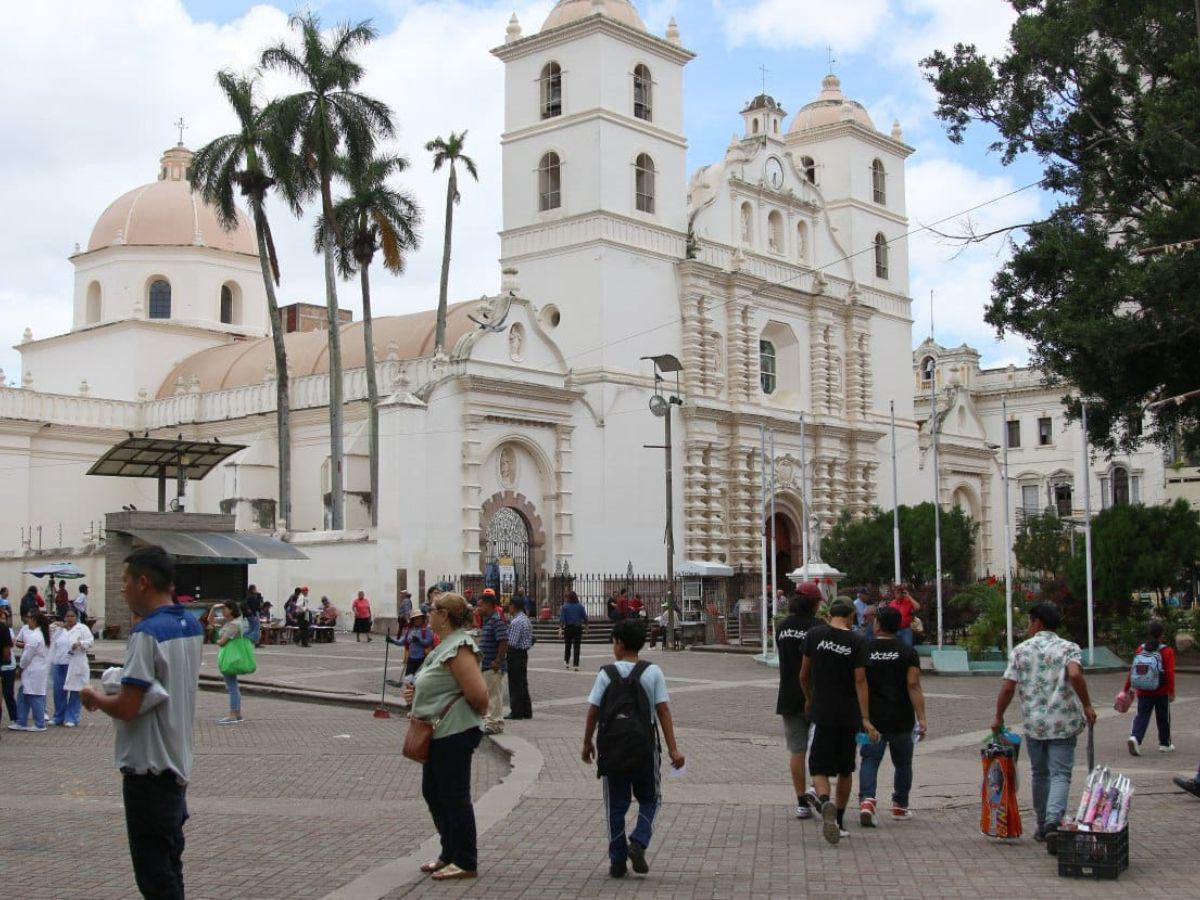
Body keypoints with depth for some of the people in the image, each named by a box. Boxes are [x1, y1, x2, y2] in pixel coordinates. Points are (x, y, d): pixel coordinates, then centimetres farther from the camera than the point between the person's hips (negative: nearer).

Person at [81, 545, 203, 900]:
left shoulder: (147, 632, -20)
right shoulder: (192, 626, 7)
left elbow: (127, 708, -22)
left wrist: (96, 698, -4)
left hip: (149, 767, -9)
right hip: (178, 762, 9)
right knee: (169, 860, 19)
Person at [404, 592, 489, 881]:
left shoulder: (459, 648, -20)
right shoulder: (445, 645, 13)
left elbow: (478, 695, -26)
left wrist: (476, 710, -6)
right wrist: (415, 692, 5)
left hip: (454, 733, -11)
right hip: (439, 733, 11)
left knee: (454, 797, 0)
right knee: (433, 793, 18)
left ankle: (466, 863, 11)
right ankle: (450, 854, 30)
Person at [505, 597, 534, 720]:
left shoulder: (515, 622, -19)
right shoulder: (527, 620, 11)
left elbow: (511, 643, -23)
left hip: (515, 655, -9)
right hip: (524, 653, 9)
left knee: (515, 684, -2)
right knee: (523, 683, 14)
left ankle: (516, 712, 2)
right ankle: (526, 711, 18)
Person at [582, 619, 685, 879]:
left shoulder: (606, 673, -3)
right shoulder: (652, 672, -4)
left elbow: (593, 711, -2)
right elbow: (663, 711, -7)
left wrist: (587, 743, 12)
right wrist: (673, 749, -5)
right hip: (644, 747, 0)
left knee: (616, 805, 11)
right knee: (650, 799, 17)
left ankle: (618, 862, 12)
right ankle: (638, 843, -5)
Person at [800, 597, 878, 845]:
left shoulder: (814, 635, -1)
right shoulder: (857, 642, -4)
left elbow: (803, 675, 5)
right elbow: (860, 681, -9)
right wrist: (866, 719, -9)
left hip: (821, 712, -1)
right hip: (849, 713, 1)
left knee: (819, 768, 0)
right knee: (845, 769, 16)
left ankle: (825, 802, -30)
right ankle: (839, 821, 23)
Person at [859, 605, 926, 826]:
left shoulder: (863, 650, -2)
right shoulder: (908, 653, -3)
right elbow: (914, 686, -11)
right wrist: (921, 718, -12)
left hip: (871, 718, 0)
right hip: (902, 720, 0)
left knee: (870, 760, 0)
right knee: (903, 763, 17)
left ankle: (867, 799, -22)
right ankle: (900, 805, 26)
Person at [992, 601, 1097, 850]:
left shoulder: (1021, 650, 3)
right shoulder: (1069, 648, 0)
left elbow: (1008, 687, -2)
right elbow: (1075, 675, -21)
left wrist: (998, 717, 9)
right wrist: (1087, 706, -11)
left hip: (1034, 724, 2)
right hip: (1063, 724, -2)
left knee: (1040, 775, 16)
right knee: (1060, 775, -3)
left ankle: (1043, 826, 24)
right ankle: (1053, 822, -24)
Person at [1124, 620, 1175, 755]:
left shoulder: (1140, 649, 0)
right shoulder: (1167, 651, -10)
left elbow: (1132, 670, 1)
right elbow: (1170, 673, -14)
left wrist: (1127, 689, 8)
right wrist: (1172, 692, -8)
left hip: (1143, 693, 2)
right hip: (1161, 693, -2)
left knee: (1142, 716, 4)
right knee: (1163, 718, 14)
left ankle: (1135, 737, -20)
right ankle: (1165, 744, 26)